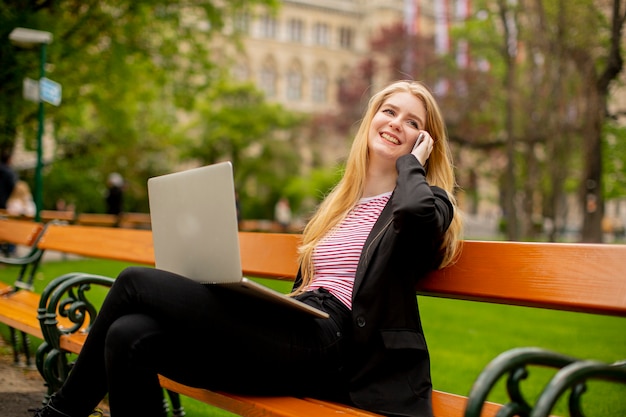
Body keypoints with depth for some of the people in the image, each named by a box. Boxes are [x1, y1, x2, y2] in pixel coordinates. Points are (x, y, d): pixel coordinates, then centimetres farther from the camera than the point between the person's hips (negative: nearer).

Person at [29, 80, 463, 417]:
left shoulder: (427, 200, 5)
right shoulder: (338, 203, 26)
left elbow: (415, 212, -23)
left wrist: (410, 163, -1)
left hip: (329, 346, -7)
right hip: (298, 334, 7)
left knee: (136, 283, -10)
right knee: (130, 336, -18)